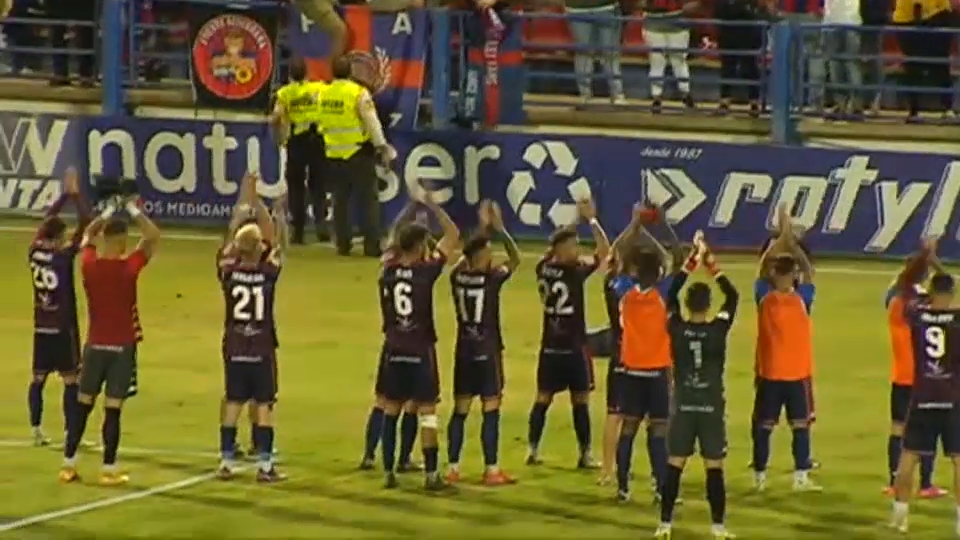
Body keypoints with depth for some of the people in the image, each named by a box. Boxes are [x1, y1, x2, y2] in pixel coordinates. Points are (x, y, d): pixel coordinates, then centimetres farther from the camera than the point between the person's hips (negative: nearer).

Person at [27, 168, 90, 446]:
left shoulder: (35, 253, -2)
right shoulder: (64, 256, -18)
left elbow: (47, 221, 12)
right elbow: (84, 224, -18)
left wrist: (65, 194, 14)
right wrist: (76, 195, -10)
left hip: (41, 327, 6)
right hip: (63, 327, -6)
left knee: (38, 377, 10)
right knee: (70, 379, 1)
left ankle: (36, 430, 11)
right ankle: (70, 431, 0)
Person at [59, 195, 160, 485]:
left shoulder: (89, 263, -4)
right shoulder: (129, 266, -14)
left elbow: (88, 234, 18)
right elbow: (153, 236, -3)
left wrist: (109, 211, 22)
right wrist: (133, 210, 5)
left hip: (94, 344, 4)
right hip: (121, 347, -4)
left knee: (82, 405, 11)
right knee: (113, 408, -2)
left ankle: (68, 464, 12)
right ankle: (109, 469, 1)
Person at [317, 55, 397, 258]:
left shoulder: (324, 95, 4)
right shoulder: (358, 93, -12)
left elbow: (322, 123, 12)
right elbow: (371, 121, -14)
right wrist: (381, 146, -7)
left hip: (334, 156, 5)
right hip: (359, 153, -5)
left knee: (340, 200, 13)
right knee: (368, 199, 1)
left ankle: (343, 244, 15)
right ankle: (371, 245, -4)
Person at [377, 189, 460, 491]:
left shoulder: (387, 270, -1)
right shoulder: (425, 271, -14)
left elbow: (395, 245, 22)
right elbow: (453, 235, -8)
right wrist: (432, 205, 0)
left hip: (393, 351, 5)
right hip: (420, 352, -5)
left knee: (390, 411, 10)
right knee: (427, 412, -1)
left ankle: (389, 472, 13)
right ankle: (431, 475, -3)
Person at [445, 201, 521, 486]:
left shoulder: (457, 277, 0)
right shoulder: (490, 279, -14)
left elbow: (465, 258, 22)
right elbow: (515, 259, -3)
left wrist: (483, 229, 24)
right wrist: (500, 229, -3)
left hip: (463, 351, 6)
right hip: (487, 351, -6)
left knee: (460, 410, 9)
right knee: (491, 409, -1)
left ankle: (453, 468, 10)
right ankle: (492, 470, -1)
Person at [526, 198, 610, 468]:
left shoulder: (543, 269, 1)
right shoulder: (574, 272, -17)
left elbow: (550, 256, 23)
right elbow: (604, 251, -18)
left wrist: (578, 220, 22)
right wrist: (591, 220, -13)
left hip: (550, 346, 6)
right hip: (572, 347, -6)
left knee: (543, 398, 11)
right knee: (580, 401, 1)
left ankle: (533, 450, 12)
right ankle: (585, 454, 3)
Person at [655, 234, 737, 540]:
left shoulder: (677, 329, -6)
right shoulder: (718, 330, -9)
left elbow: (671, 296, 9)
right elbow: (733, 297, 6)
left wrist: (692, 262, 11)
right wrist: (711, 265, 9)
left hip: (683, 406, 1)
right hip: (712, 407, -1)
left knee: (674, 466, 5)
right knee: (714, 468, 2)